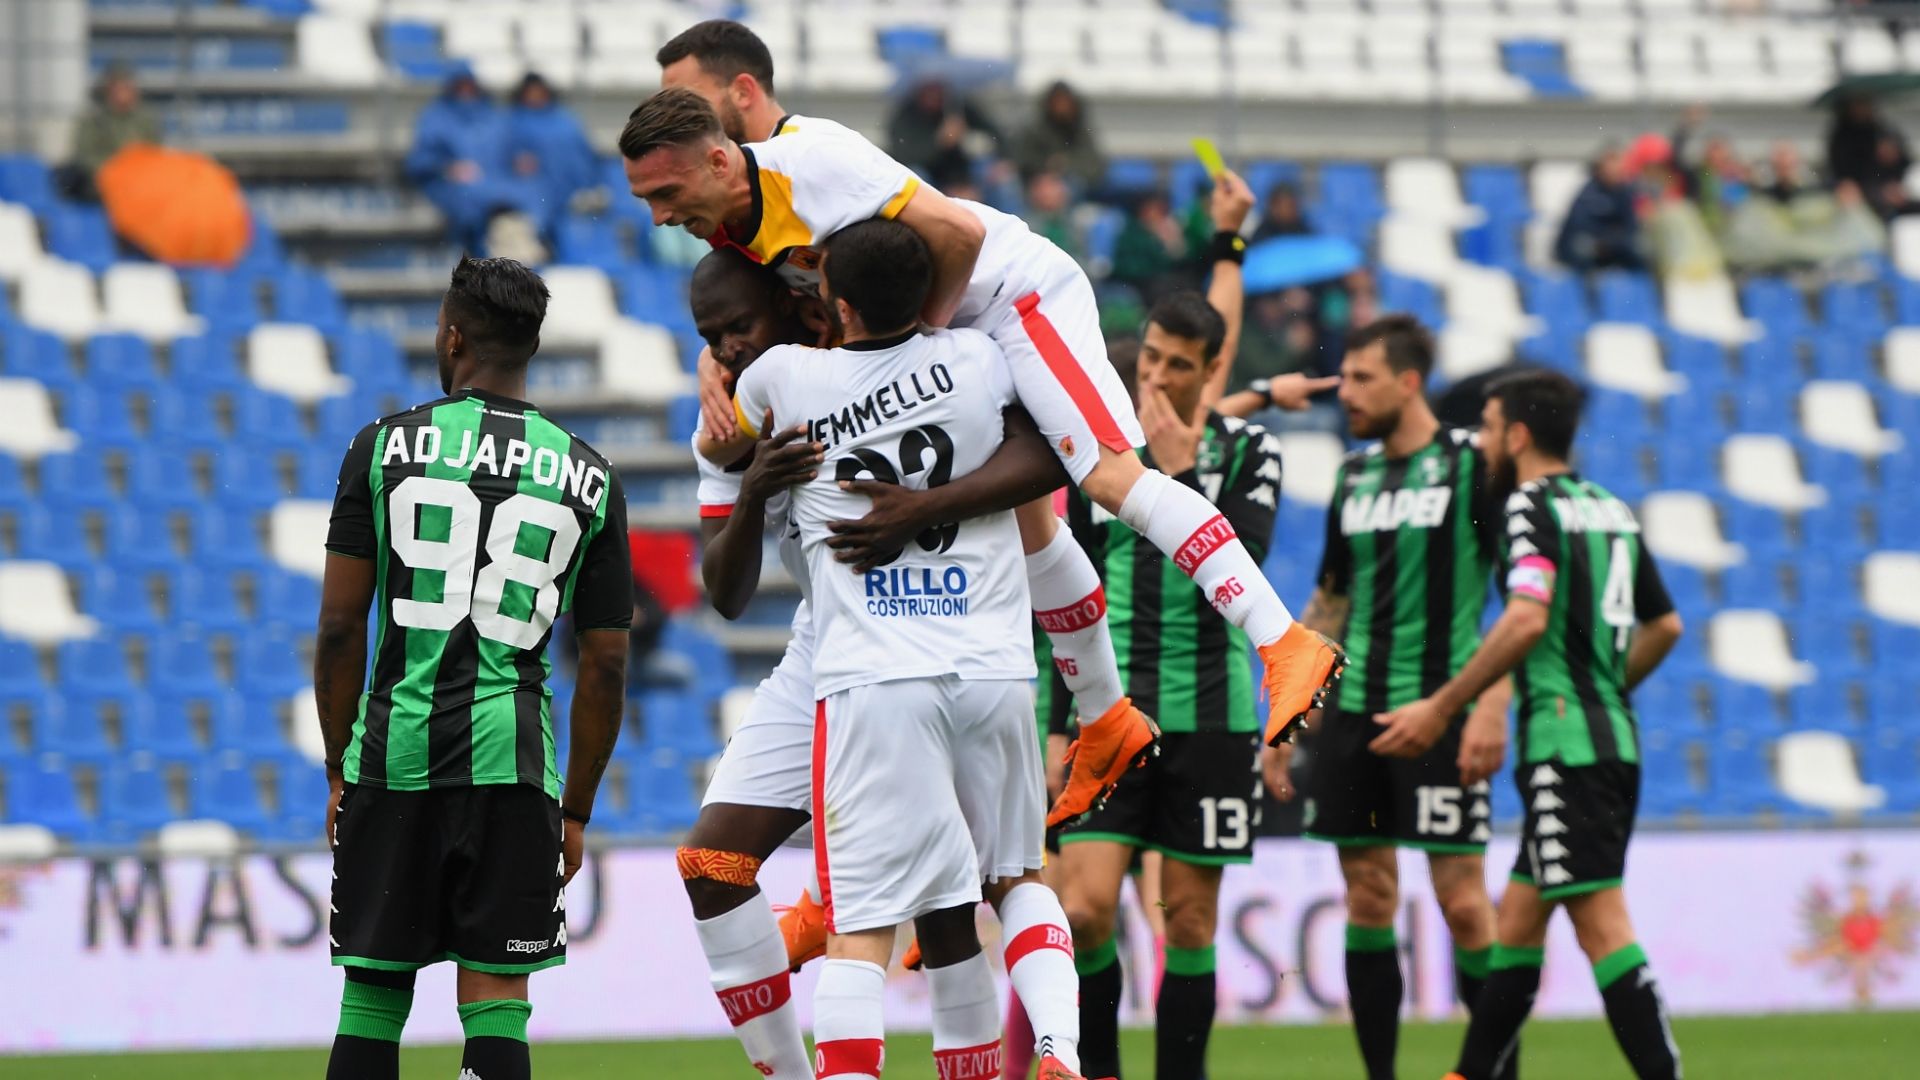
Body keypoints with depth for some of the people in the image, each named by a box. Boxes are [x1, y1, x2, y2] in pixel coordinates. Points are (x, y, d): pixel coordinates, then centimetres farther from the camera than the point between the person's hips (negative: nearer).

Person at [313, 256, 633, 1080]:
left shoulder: (384, 447, 3)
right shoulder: (589, 478, 7)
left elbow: (340, 628, 1)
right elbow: (605, 665, 8)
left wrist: (339, 772, 11)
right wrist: (576, 810, 15)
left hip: (394, 746, 0)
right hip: (511, 756, 0)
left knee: (373, 992, 7)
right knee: (495, 997, 1)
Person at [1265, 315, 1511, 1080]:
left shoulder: (1471, 465, -5)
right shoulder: (1355, 477, 13)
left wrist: (1491, 706, -17)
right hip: (1354, 709, 6)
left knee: (1462, 902, -8)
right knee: (1368, 900, 5)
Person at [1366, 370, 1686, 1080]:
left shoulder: (1531, 506, -9)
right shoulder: (1610, 509, 17)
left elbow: (1527, 619, -23)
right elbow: (1664, 625, 24)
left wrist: (1441, 708, -19)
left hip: (1565, 747, -9)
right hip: (1613, 739, 9)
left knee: (1602, 928, -12)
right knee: (1516, 920, 15)